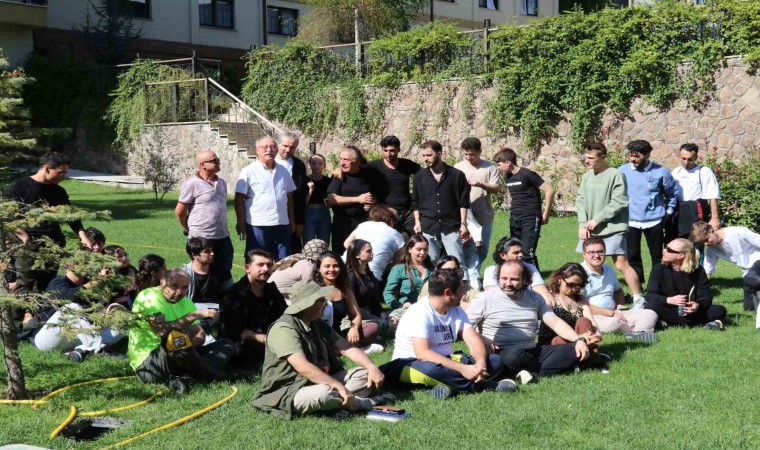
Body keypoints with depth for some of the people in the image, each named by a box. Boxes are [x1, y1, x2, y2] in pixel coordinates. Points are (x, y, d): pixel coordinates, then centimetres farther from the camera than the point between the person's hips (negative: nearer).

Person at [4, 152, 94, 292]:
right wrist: (25, 238, -11)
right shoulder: (18, 187, 0)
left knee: (44, 290, 1)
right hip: (28, 246, -4)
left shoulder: (59, 192, 15)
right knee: (23, 289, -10)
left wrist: (83, 236, 0)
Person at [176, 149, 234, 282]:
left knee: (225, 273, 11)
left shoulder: (222, 183, 9)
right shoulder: (192, 184, -12)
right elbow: (179, 211, -6)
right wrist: (189, 230, 6)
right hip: (201, 238, -6)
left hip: (223, 236, 6)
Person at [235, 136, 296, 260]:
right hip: (258, 226, -5)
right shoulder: (249, 171, -4)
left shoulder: (283, 171, 13)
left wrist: (292, 220, 16)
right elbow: (239, 199, -6)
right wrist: (241, 223, -10)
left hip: (282, 226, 5)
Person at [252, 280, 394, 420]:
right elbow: (303, 367, -28)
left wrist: (372, 367, -10)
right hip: (290, 393, -9)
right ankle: (363, 403, -14)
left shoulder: (318, 325, 12)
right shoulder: (284, 329, -18)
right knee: (323, 393, -38)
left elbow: (347, 348, 7)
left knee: (364, 373, 2)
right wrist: (339, 386, -30)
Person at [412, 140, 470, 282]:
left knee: (457, 260, -6)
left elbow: (464, 202, 3)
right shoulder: (420, 176, 8)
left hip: (451, 227, -2)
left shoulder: (456, 175, 2)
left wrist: (463, 224, -3)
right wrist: (417, 221, 4)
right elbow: (415, 202, 14)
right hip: (427, 228, 2)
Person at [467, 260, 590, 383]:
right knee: (513, 356, -41)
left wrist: (579, 340, -6)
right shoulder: (485, 299, -1)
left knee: (575, 351, -12)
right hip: (502, 353, -5)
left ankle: (534, 373, -30)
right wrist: (480, 339, -22)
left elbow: (555, 322, 9)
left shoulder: (534, 298, 13)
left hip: (533, 352, 5)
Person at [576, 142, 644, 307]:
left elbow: (618, 203, -15)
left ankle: (639, 300, 0)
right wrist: (582, 224, -5)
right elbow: (580, 201, 9)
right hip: (589, 230, 6)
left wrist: (596, 220, -14)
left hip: (612, 229, -6)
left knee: (622, 264, -8)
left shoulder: (615, 175, -10)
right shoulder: (586, 177, 9)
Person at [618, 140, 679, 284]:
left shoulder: (660, 172, -6)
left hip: (654, 221, -1)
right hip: (630, 221, 1)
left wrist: (669, 212, 5)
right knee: (632, 256, 6)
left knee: (657, 256, 8)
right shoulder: (623, 171, -3)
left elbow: (673, 192, 8)